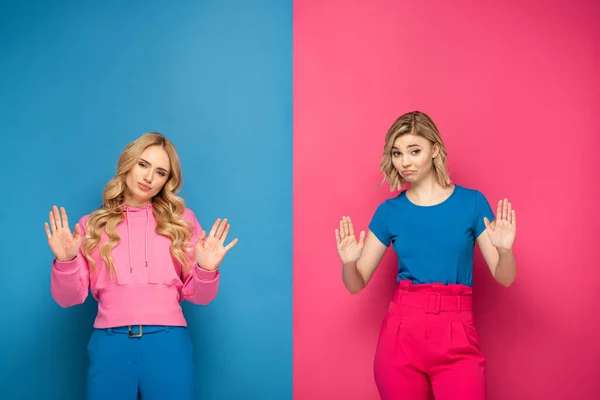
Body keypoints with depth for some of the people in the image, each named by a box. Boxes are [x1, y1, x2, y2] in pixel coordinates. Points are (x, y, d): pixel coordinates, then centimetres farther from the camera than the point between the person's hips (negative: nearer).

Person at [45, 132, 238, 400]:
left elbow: (197, 296, 9)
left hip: (168, 341, 0)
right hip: (110, 342, 0)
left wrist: (206, 270, -11)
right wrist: (65, 261, -10)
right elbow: (68, 298, 7)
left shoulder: (181, 221, 9)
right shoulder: (92, 225, 9)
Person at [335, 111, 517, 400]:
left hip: (457, 336, -1)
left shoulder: (471, 202, 0)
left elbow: (505, 278, 1)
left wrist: (504, 249, -20)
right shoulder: (389, 211, 4)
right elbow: (356, 284, 7)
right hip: (401, 332, 1)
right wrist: (348, 262, -15)